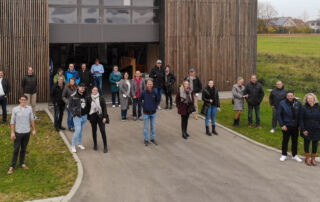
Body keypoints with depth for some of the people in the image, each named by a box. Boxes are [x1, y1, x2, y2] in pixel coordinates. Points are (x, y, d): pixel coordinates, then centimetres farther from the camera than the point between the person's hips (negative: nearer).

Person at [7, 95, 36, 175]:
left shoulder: (29, 108, -1)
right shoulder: (15, 109, -8)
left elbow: (32, 120, 8)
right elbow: (12, 121, -5)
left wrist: (34, 129, 7)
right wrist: (12, 132, -9)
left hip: (27, 132, 2)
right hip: (18, 132, -2)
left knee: (24, 149, 14)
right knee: (16, 150, 2)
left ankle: (22, 163, 28)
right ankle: (12, 166, 8)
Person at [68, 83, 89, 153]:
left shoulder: (85, 96, 4)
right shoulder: (73, 96, -11)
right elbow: (70, 106, -7)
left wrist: (87, 113, 8)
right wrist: (74, 114, -11)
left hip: (84, 116, 5)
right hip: (77, 116, -5)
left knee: (81, 130, 14)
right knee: (78, 130, -11)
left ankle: (80, 144, 29)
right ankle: (73, 146, 1)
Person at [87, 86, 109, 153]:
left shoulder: (101, 98, -2)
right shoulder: (89, 98, 1)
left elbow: (104, 108, -1)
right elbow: (87, 107, 6)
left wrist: (104, 117, -7)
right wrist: (88, 116, 4)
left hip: (100, 116, -1)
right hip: (92, 116, 2)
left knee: (103, 131, -6)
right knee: (94, 131, 10)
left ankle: (105, 146, 0)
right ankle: (95, 144, 25)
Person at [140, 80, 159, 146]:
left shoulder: (155, 92, -8)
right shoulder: (144, 92, -12)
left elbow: (158, 100, 9)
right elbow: (140, 99, 5)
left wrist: (155, 106, 1)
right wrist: (143, 106, -1)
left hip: (153, 113, 2)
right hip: (146, 113, -2)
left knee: (153, 126, 12)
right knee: (146, 127, 6)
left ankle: (152, 139, 26)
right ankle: (146, 140, 18)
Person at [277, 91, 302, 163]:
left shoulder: (298, 103, -4)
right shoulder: (282, 103, -11)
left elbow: (301, 115, 4)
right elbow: (279, 115, -6)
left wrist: (299, 125, 1)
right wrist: (282, 125, -10)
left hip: (295, 126, 2)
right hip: (286, 126, -2)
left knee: (295, 141, 13)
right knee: (285, 140, 9)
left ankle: (294, 155, 27)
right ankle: (284, 155, 23)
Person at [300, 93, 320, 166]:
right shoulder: (304, 108, -8)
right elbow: (301, 119, -7)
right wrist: (303, 130, -11)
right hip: (307, 130, -1)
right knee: (307, 143, 12)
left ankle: (313, 159, 27)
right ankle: (307, 158, 27)